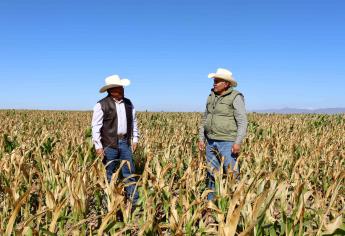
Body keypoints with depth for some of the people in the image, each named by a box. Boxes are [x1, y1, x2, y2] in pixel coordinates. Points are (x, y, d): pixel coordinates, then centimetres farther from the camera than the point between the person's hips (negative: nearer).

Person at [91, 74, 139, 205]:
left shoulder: (128, 103, 8)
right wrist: (98, 146, -13)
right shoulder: (101, 105, -9)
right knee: (108, 174, 6)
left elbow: (133, 122, 17)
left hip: (125, 143, 5)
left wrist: (135, 139, 13)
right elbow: (96, 126, -9)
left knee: (129, 172, 6)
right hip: (109, 144, -4)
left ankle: (134, 201, 12)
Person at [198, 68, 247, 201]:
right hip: (211, 142, 6)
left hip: (227, 142, -6)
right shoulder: (211, 97, 11)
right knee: (212, 174, 10)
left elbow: (242, 121, -13)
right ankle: (210, 202, 19)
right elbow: (205, 119, 17)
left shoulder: (235, 97, -8)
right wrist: (201, 138, 11)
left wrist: (238, 142, -19)